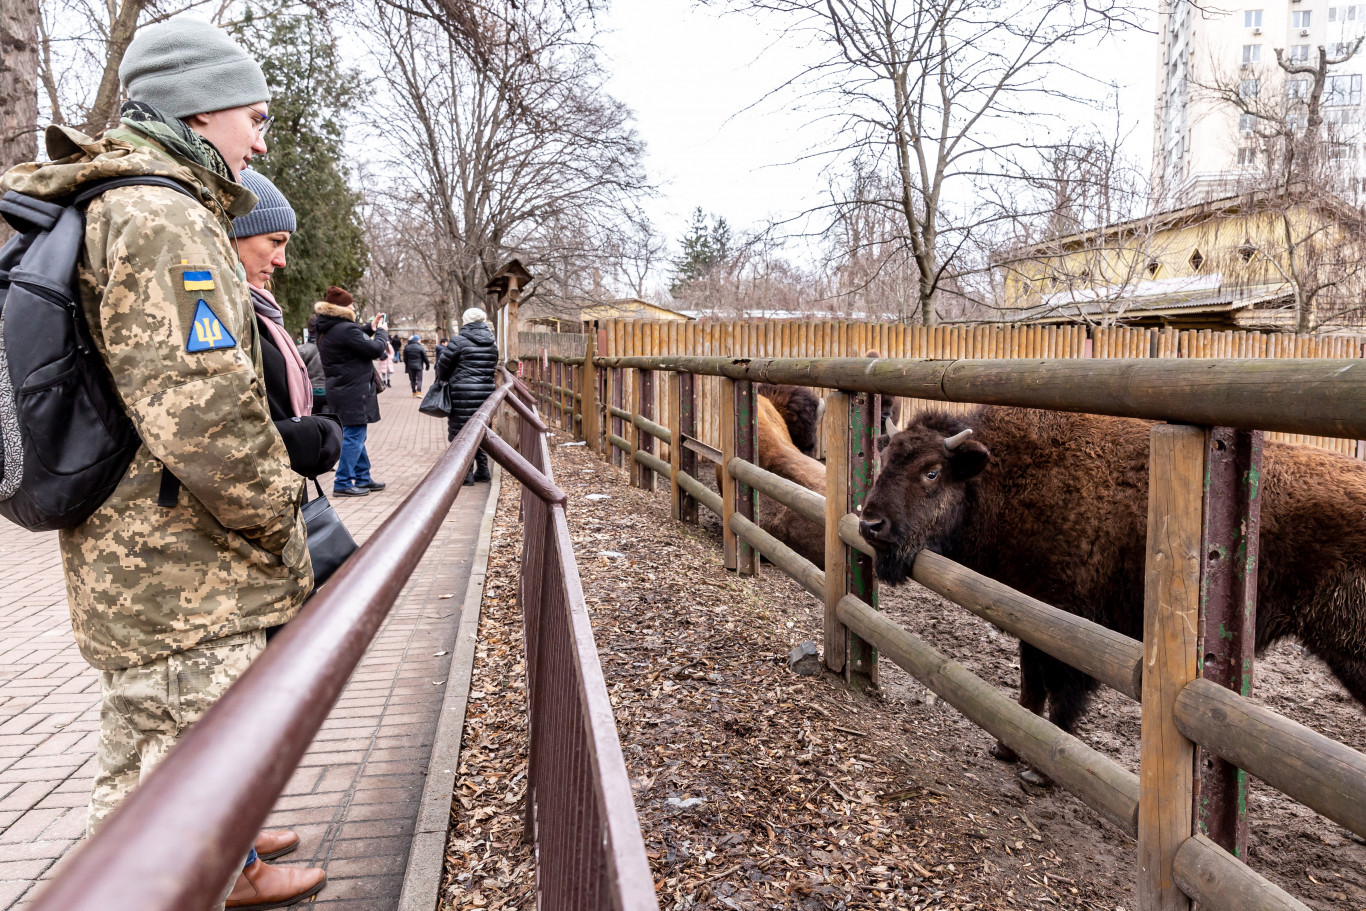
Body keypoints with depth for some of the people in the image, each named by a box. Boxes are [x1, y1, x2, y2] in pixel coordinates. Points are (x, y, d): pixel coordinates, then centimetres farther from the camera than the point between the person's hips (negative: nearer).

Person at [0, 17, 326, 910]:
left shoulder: (111, 209, 17)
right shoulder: (164, 221, -18)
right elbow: (202, 410, -29)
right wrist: (280, 522, -14)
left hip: (128, 564, 11)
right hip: (182, 581, -11)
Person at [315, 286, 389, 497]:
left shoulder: (327, 330, 11)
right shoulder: (346, 329, -19)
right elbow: (375, 349, -15)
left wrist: (369, 328, 17)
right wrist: (382, 331, 2)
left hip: (341, 390, 10)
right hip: (353, 391, -10)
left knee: (356, 435, 17)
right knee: (354, 436, -5)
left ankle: (363, 478, 26)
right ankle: (343, 483, -2)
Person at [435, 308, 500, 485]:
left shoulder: (459, 341, -8)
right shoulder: (492, 343, 9)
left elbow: (442, 366, -1)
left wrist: (444, 380, 18)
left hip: (463, 393, -6)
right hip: (486, 392, 6)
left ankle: (466, 475, 2)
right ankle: (482, 470, 20)